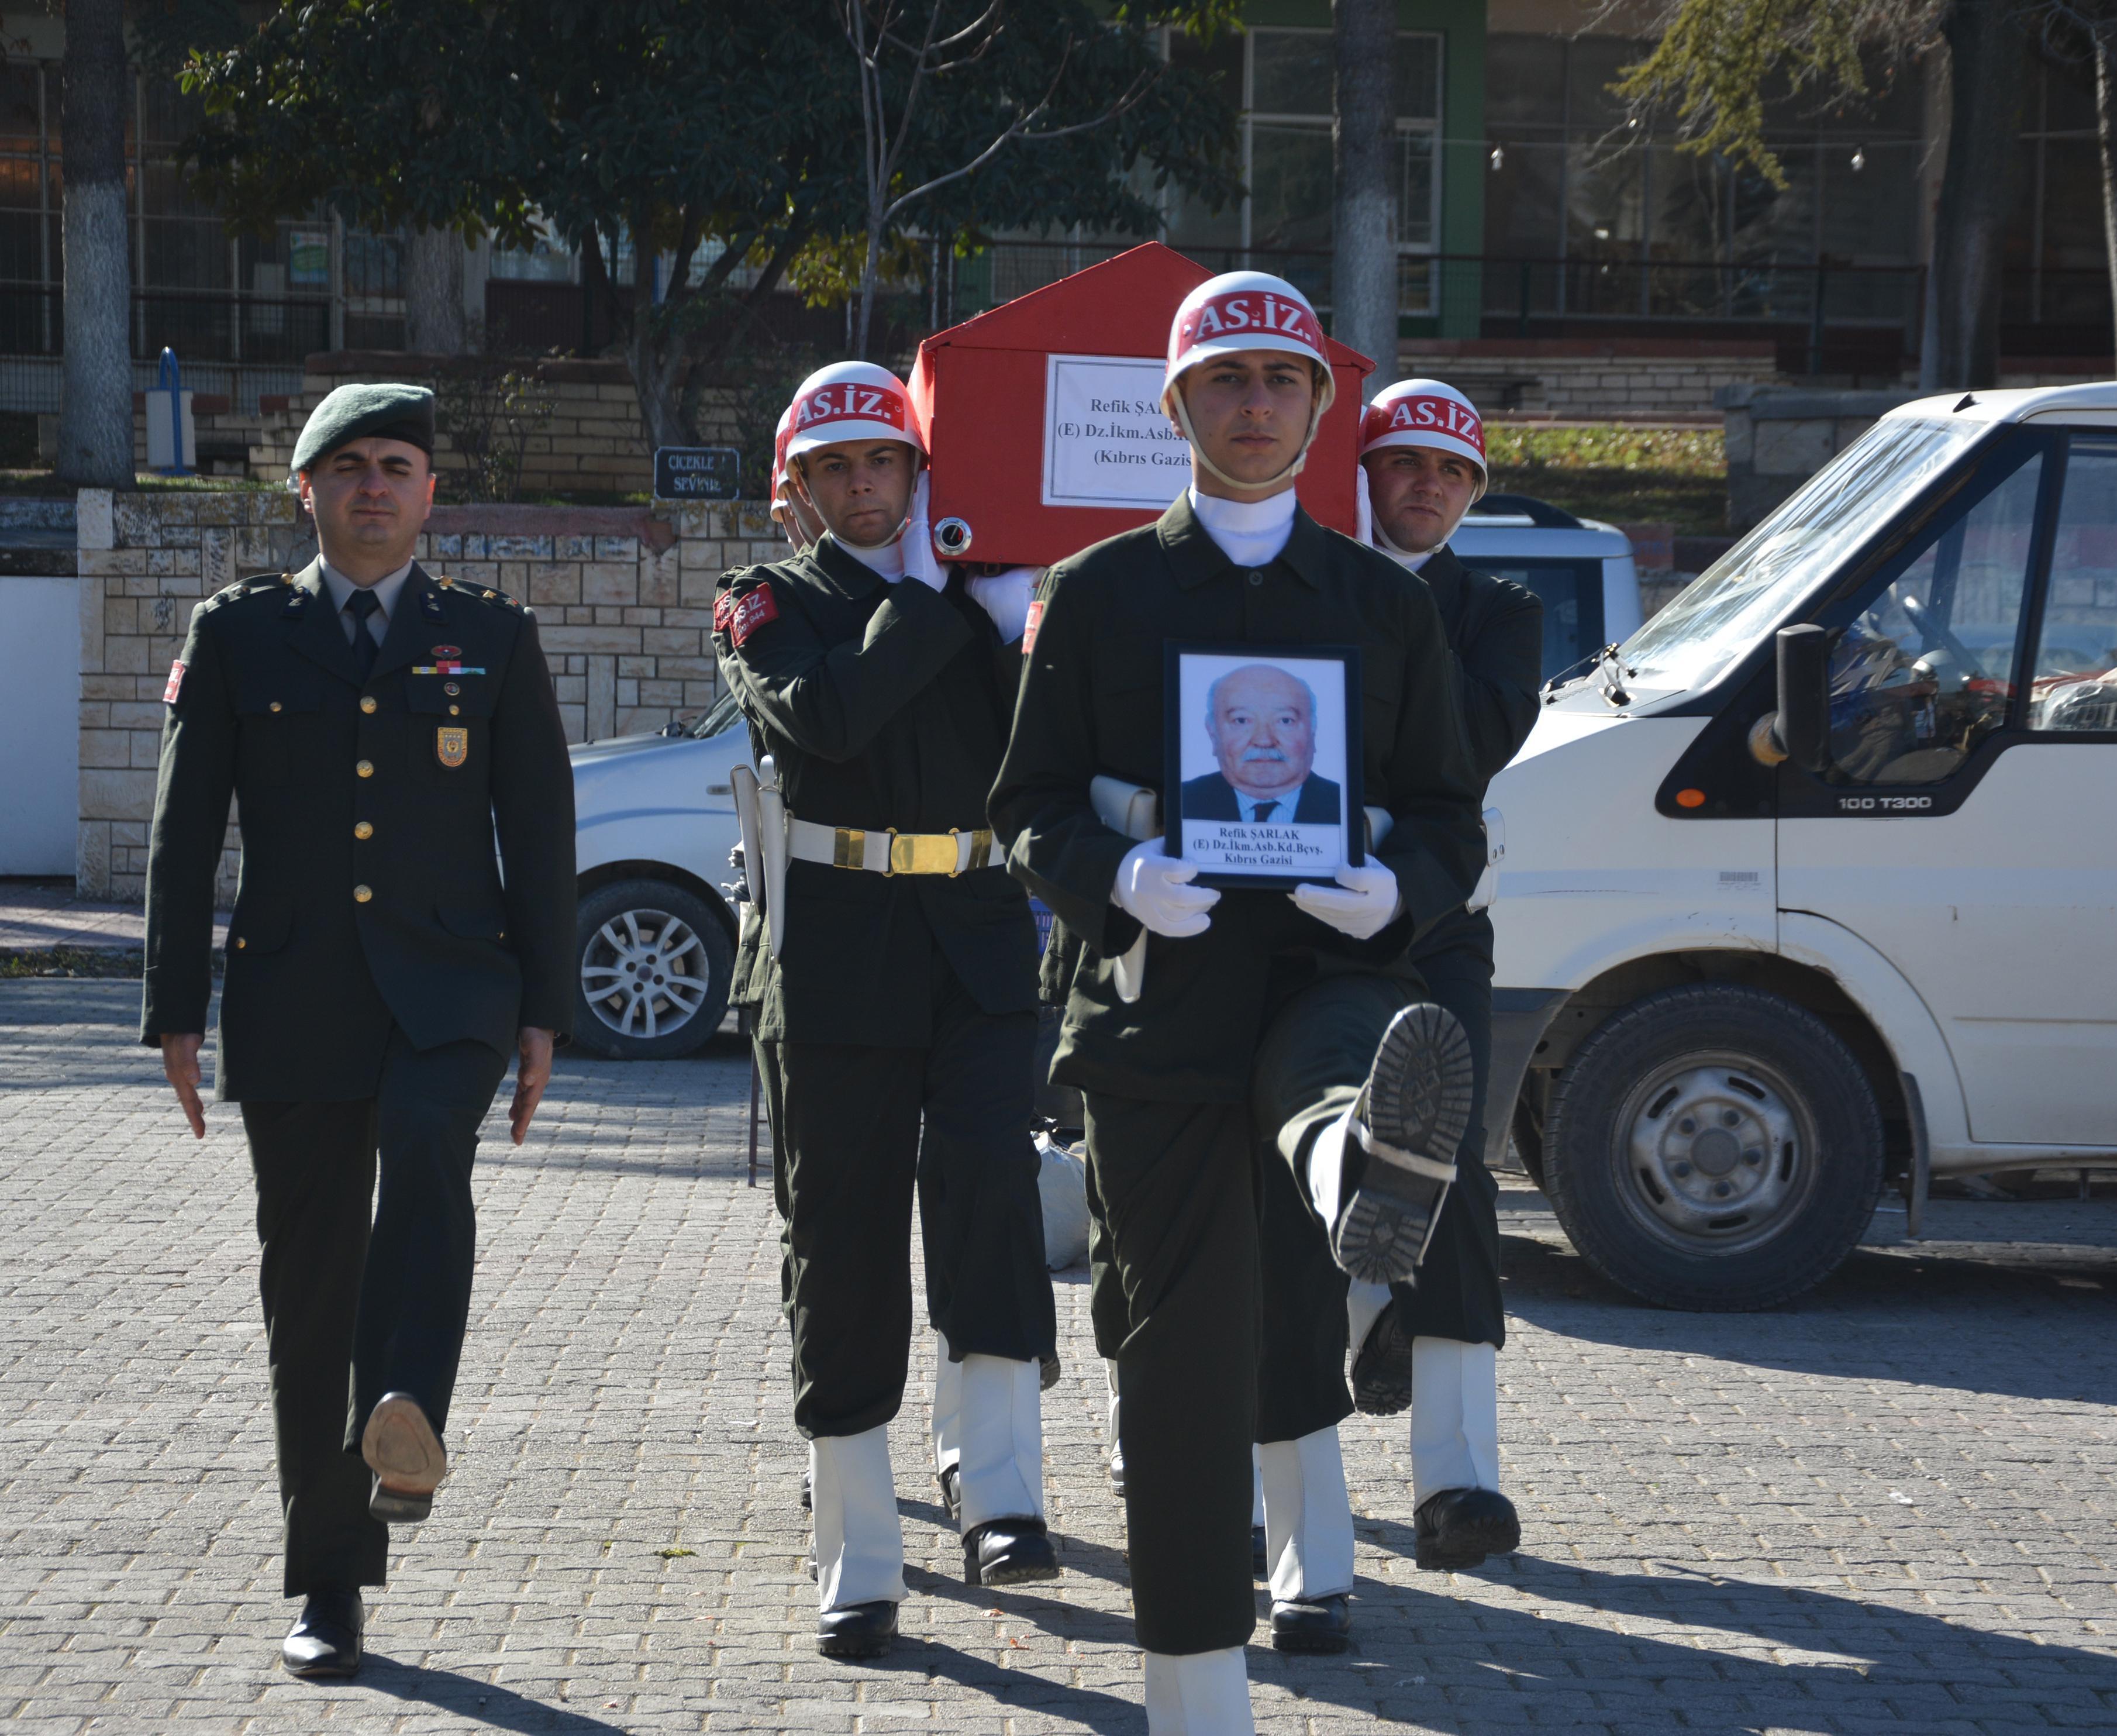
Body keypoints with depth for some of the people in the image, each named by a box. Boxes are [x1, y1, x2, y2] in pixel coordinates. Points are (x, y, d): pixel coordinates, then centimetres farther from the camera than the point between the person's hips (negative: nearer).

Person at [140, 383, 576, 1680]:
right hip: (292, 998, 1)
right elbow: (185, 831, 7)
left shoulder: (493, 638, 9)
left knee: (426, 1144, -33)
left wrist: (545, 1013, 2)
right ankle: (331, 1589, 11)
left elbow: (541, 833, 8)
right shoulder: (240, 633, 8)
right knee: (310, 1291, 3)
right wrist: (177, 1014, 2)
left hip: (449, 988, -1)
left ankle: (409, 1421, -46)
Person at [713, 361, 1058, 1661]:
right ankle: (860, 1566, 8)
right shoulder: (773, 605, 8)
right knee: (845, 1240, 1)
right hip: (841, 950, -1)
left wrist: (1005, 602, -4)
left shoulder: (984, 596, 15)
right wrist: (923, 594, -6)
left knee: (987, 1168, -23)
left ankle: (1004, 1498, -23)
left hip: (980, 934, 1)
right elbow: (828, 716, -13)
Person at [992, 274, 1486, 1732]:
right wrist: (1118, 881, -14)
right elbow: (1031, 807, 8)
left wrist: (1397, 892, -9)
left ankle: (1369, 1168, -74)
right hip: (1158, 991, 0)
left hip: (1327, 969, 1)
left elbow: (1450, 819, 14)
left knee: (1399, 1056, -38)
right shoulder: (1099, 593, 10)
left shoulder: (1386, 603, 13)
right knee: (1188, 1336, 0)